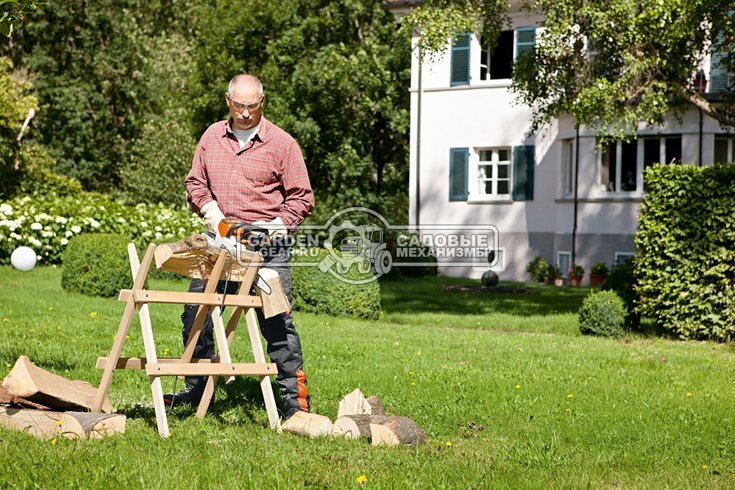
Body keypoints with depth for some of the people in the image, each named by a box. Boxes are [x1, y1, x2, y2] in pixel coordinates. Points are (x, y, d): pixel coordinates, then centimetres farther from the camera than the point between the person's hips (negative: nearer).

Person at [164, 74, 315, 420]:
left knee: (277, 323, -7)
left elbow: (302, 198, -1)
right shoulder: (212, 136, 11)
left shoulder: (282, 143, -2)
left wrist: (276, 225, -14)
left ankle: (294, 398, 0)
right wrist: (209, 207, -3)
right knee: (195, 315, 7)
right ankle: (196, 388, 23)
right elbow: (194, 182, 17)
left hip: (266, 247, -4)